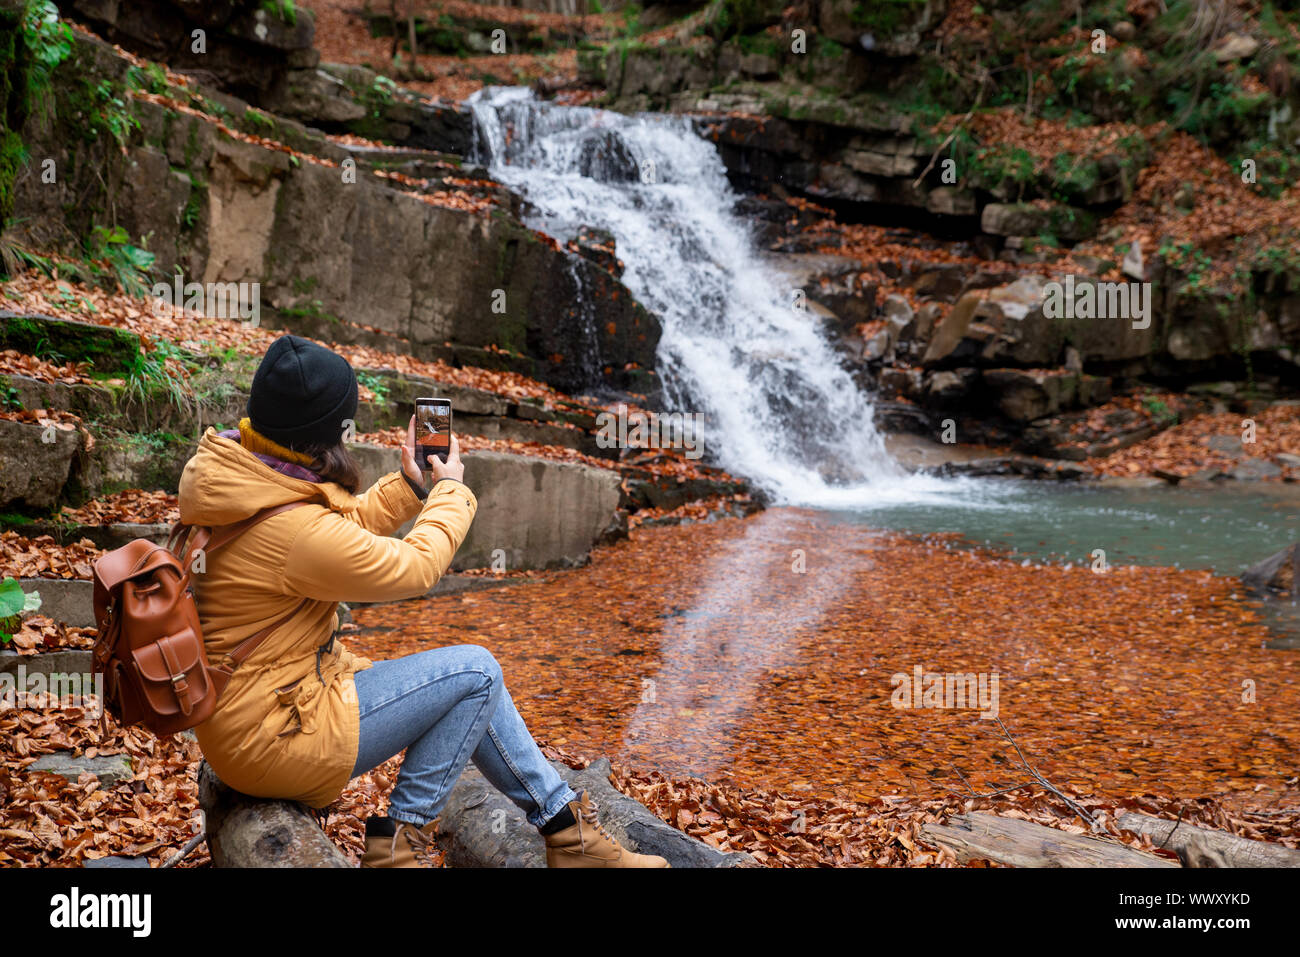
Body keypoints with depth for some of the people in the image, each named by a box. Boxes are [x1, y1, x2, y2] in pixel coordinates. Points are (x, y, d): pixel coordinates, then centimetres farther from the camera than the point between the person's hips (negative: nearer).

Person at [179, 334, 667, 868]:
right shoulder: (291, 530, -30)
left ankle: (568, 828, 23)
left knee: (469, 689, 13)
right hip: (271, 738, -10)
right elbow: (414, 568, -15)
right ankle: (396, 840, 3)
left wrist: (410, 484, 11)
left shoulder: (236, 467, 1)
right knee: (475, 672, -8)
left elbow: (340, 533, 16)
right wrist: (451, 489, 1)